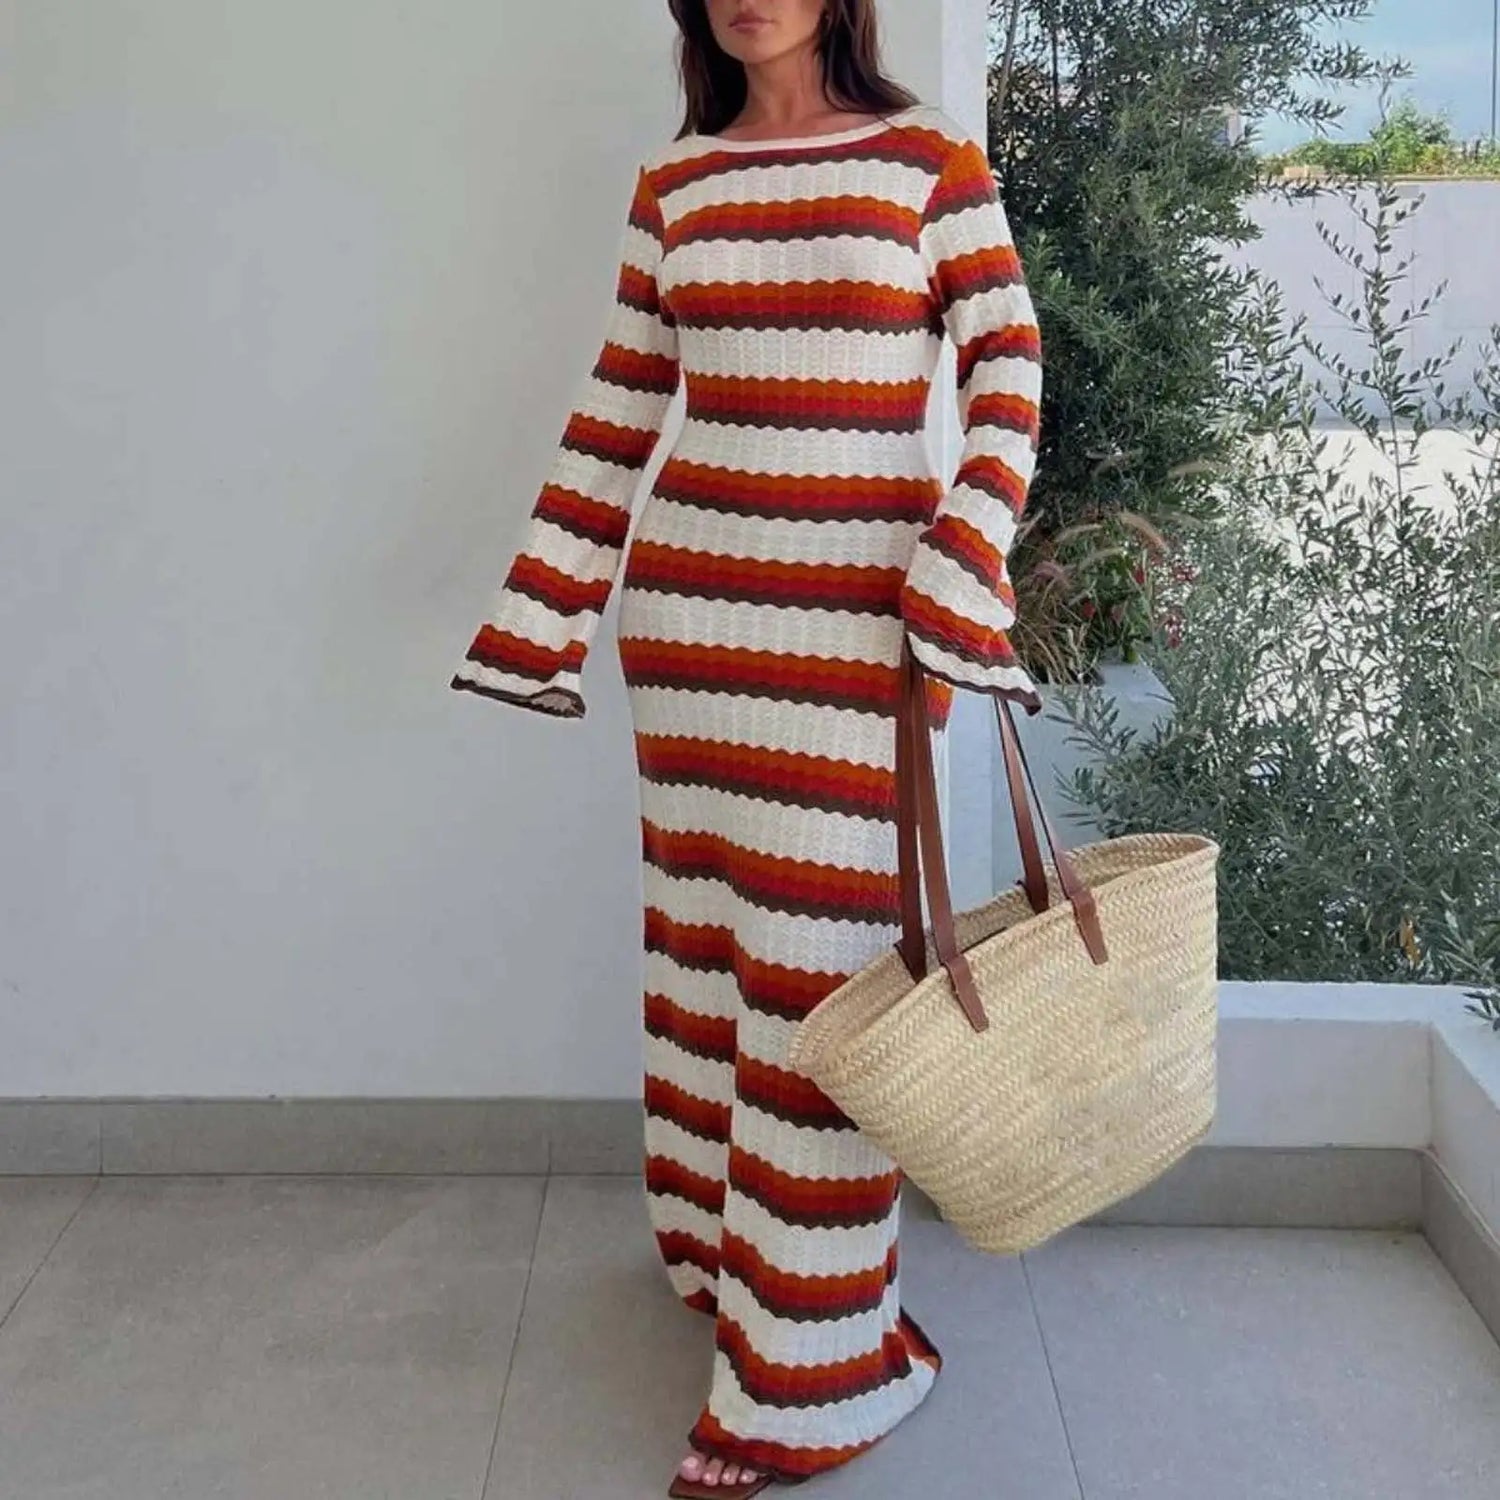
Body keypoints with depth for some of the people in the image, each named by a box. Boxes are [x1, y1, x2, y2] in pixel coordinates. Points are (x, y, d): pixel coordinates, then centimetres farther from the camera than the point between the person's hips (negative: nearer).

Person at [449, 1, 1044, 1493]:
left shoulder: (932, 157, 1)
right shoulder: (671, 183, 11)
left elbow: (1007, 373, -3)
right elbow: (619, 402, 12)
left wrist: (957, 595, -14)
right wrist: (540, 613, 8)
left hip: (857, 607, -4)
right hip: (690, 593, 4)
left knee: (814, 950, -2)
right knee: (699, 924, 11)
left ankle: (809, 1365, 10)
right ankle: (720, 1243, 32)